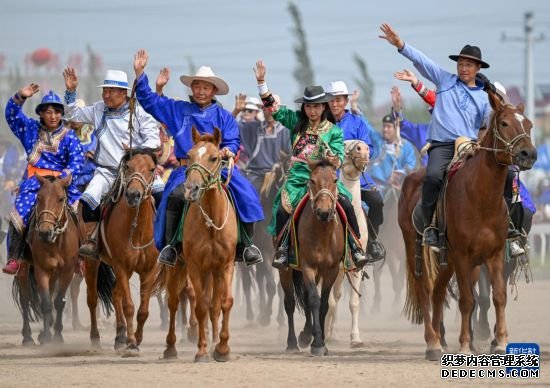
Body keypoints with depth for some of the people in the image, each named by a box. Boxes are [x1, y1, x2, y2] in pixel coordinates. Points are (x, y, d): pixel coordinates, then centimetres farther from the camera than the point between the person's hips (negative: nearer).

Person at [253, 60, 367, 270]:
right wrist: (261, 81, 2)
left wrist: (335, 160, -26)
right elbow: (273, 108, 10)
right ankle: (282, 248, -2)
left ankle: (355, 246, -14)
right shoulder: (296, 122, 11)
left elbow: (339, 157, -2)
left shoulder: (333, 131, 5)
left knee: (345, 202, -26)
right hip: (298, 177, 1)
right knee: (283, 209, -23)